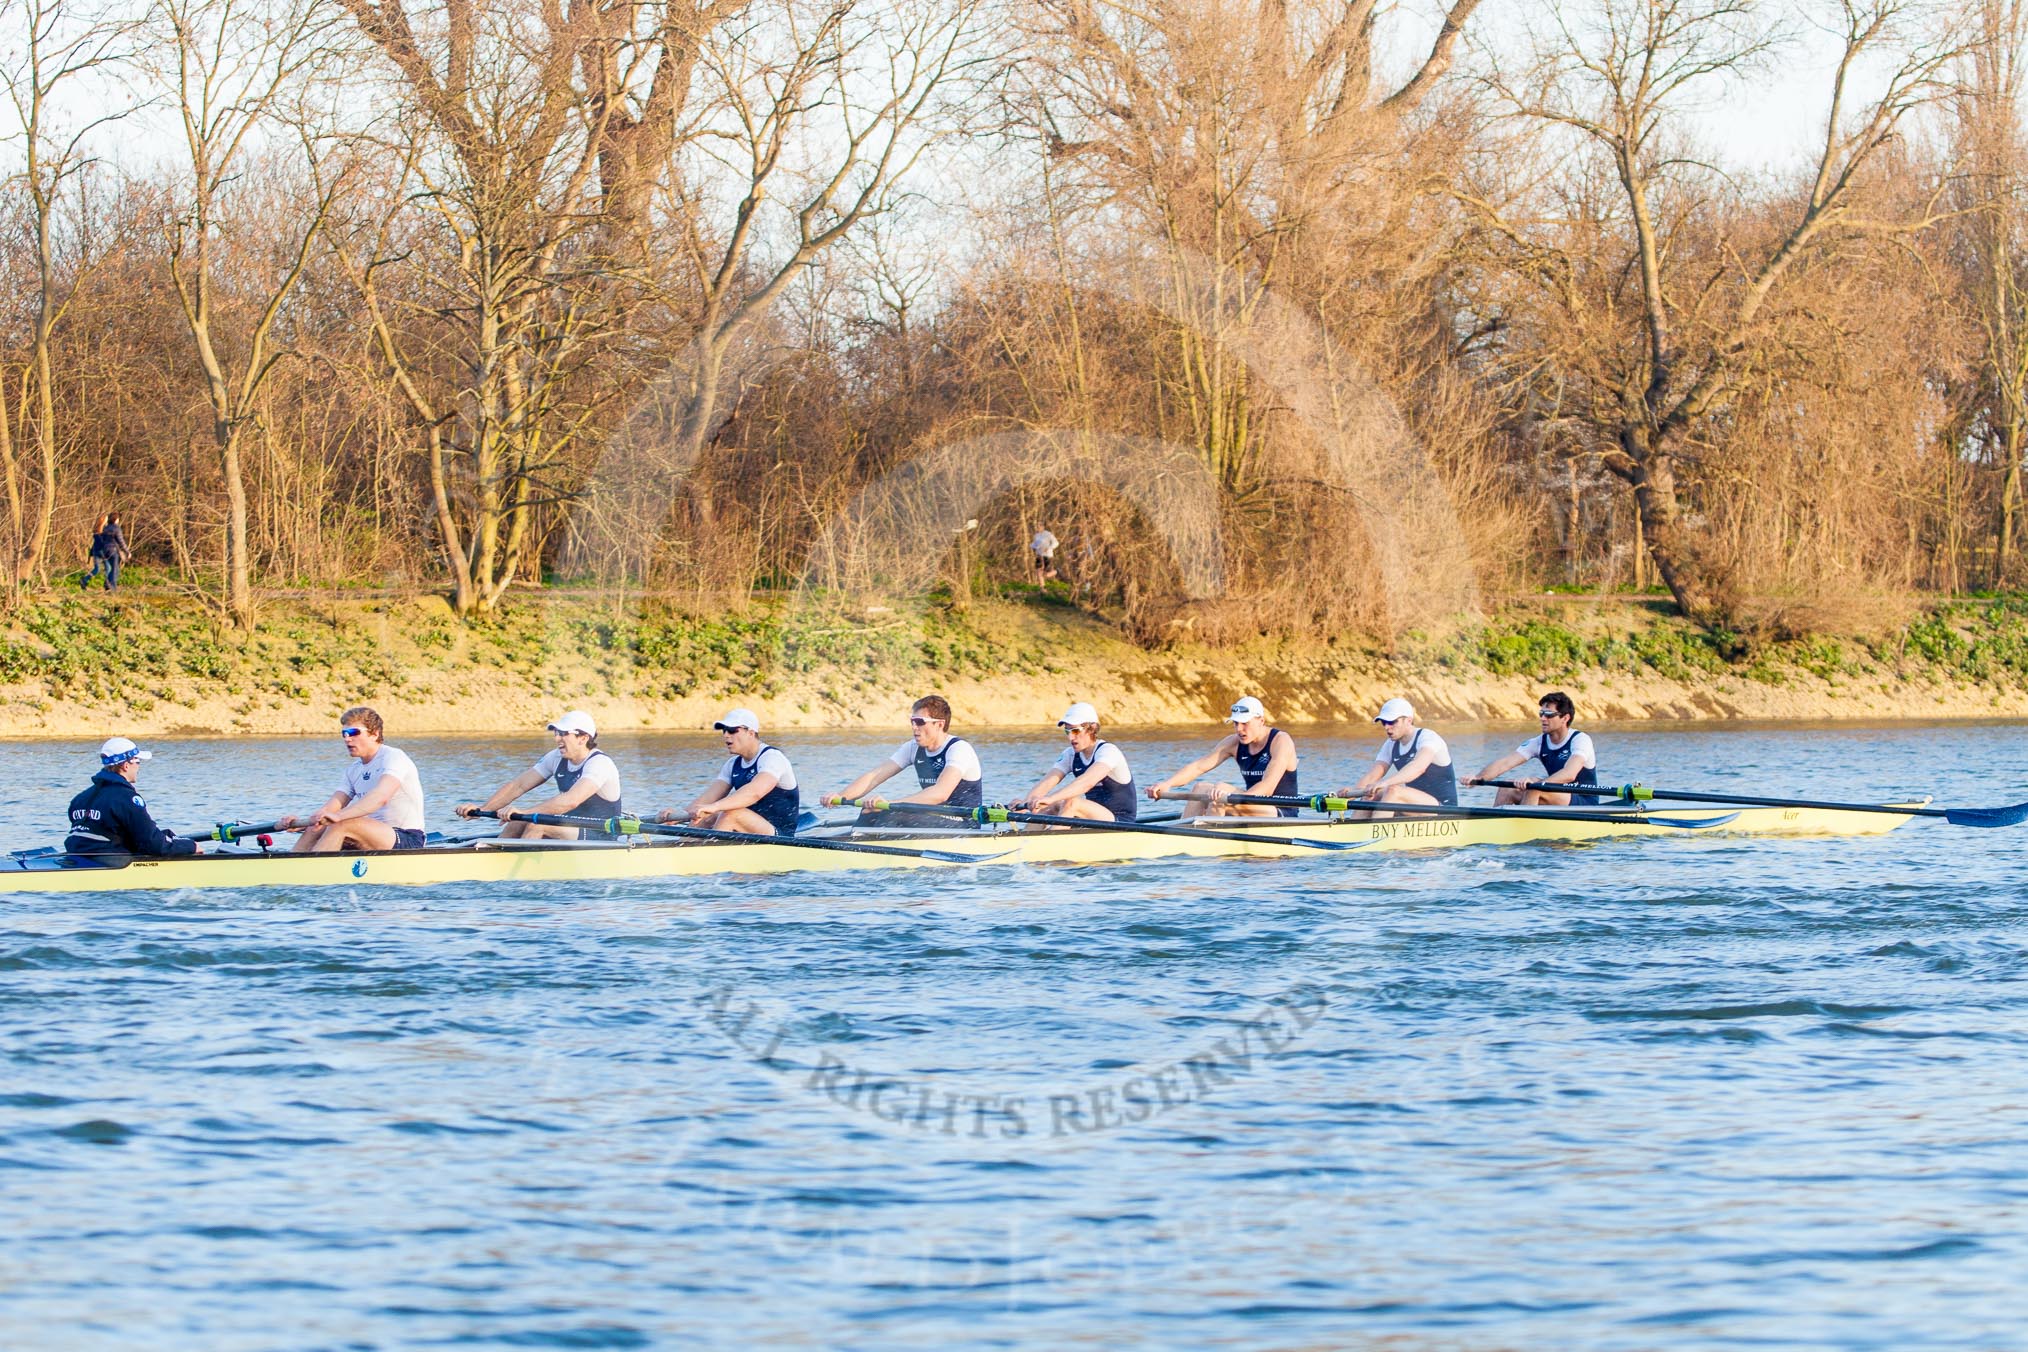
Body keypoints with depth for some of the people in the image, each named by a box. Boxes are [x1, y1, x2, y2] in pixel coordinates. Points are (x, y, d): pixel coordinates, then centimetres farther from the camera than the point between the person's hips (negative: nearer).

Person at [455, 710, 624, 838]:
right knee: (515, 825, -10)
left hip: (599, 838, -8)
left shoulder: (600, 764, -20)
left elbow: (571, 800, -36)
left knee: (537, 823, -28)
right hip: (571, 831, 8)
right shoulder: (557, 759, 5)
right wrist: (483, 809, -12)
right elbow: (518, 786, 3)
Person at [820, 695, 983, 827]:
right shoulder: (914, 748, 7)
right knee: (870, 815, -12)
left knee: (892, 817, -28)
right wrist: (841, 796, -20)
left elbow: (941, 793, -33)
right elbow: (874, 776, 0)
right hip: (932, 822, 8)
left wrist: (890, 803, -43)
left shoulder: (959, 749, -16)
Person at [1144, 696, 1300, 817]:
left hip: (1283, 815, -7)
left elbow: (1268, 786, -25)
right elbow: (1199, 766, -2)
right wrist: (1167, 784, -19)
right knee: (1201, 788, -6)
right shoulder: (1234, 743, 7)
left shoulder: (1280, 741, -12)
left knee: (1222, 791, -27)